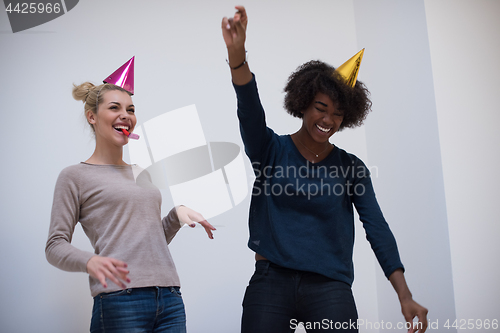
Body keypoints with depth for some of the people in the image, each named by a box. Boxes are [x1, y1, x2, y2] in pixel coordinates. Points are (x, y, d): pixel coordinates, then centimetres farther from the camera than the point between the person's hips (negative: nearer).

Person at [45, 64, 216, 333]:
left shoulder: (141, 175, 21)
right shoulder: (75, 176, 3)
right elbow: (55, 246, -2)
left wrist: (177, 214, 7)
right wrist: (90, 262, -22)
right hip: (120, 302, -5)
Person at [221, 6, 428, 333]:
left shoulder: (351, 168, 7)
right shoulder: (272, 149, 4)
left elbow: (377, 228, -1)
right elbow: (250, 111, -15)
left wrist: (405, 296, -12)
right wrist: (237, 54, -35)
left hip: (329, 287, 1)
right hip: (271, 282, 0)